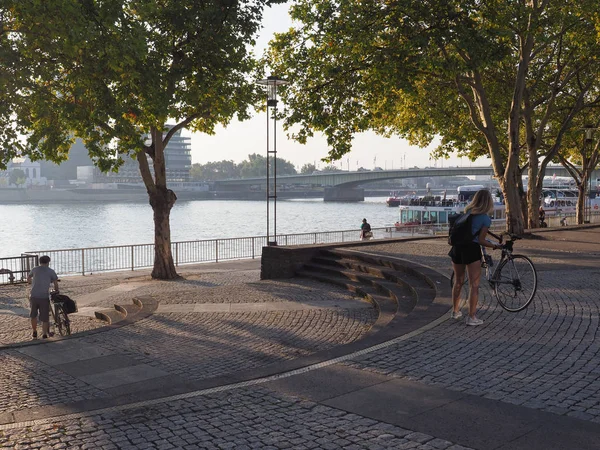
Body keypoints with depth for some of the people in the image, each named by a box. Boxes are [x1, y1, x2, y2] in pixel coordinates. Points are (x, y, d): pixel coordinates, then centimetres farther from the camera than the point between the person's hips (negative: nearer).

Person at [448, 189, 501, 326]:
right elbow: (481, 240, -9)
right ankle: (471, 317, 0)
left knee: (458, 282, 20)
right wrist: (495, 246, 5)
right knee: (474, 285, 1)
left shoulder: (467, 211, 9)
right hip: (471, 249, -6)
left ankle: (455, 311, 32)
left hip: (457, 247, 6)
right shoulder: (486, 218, -7)